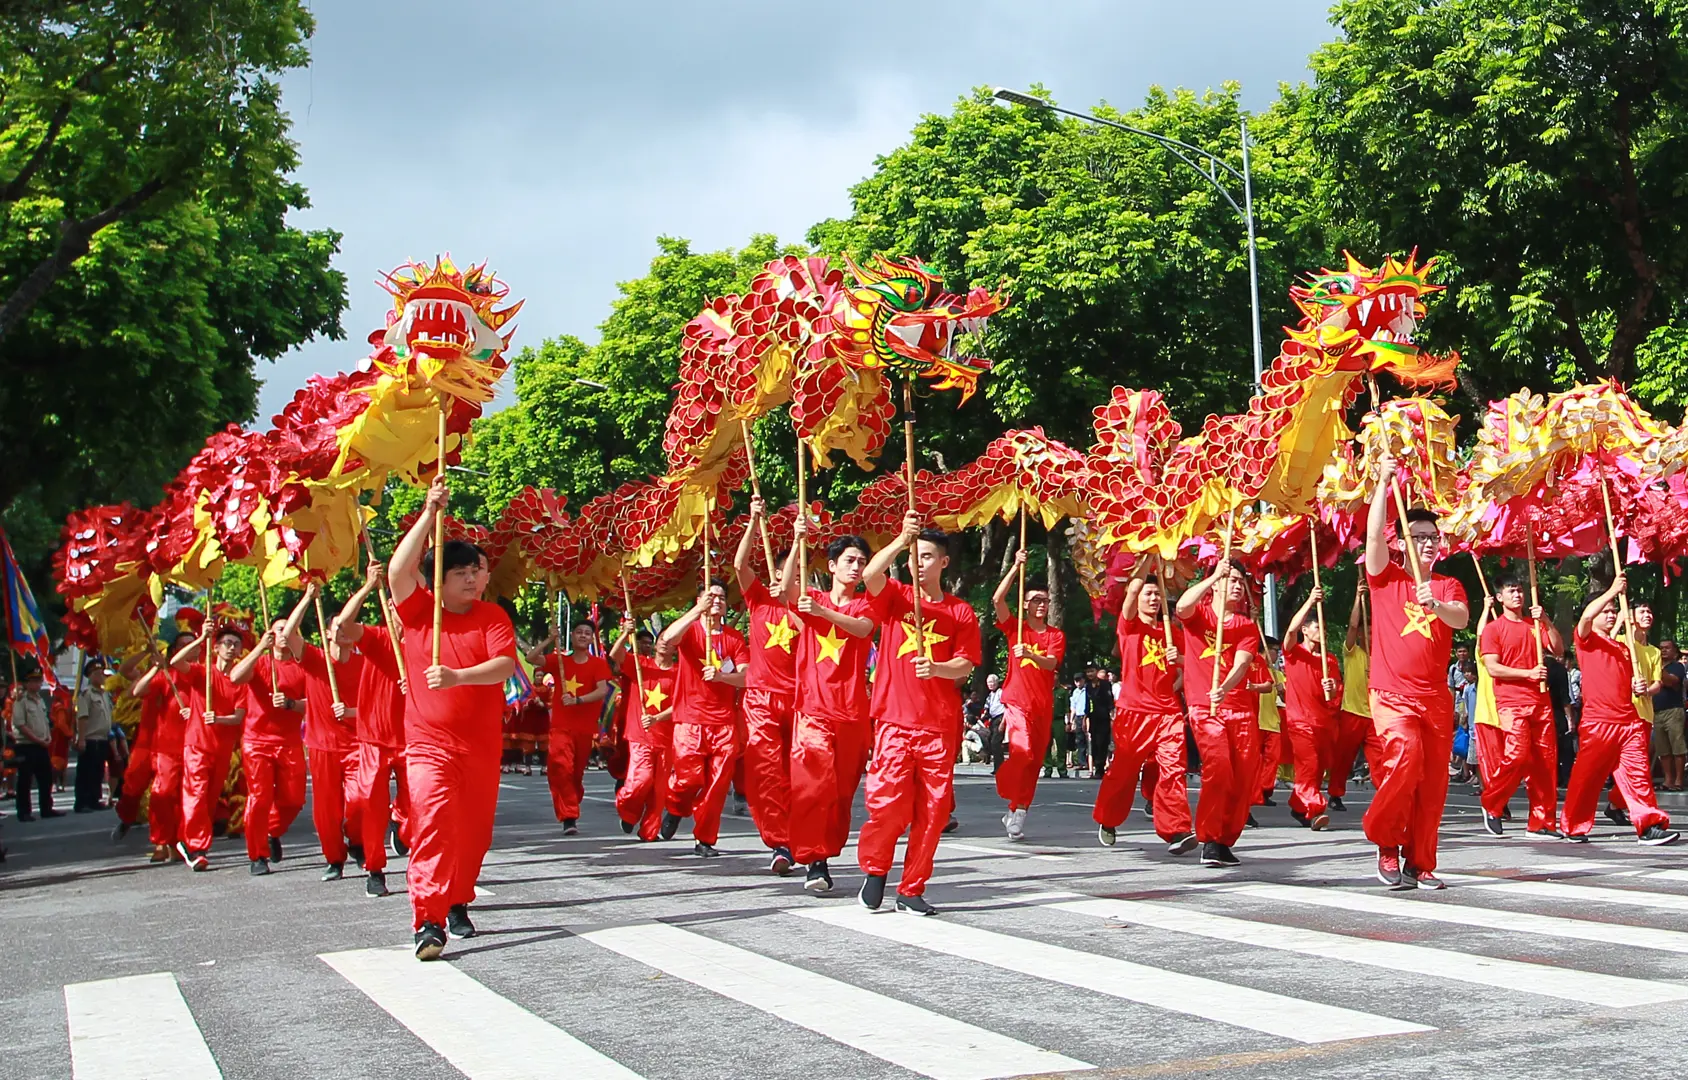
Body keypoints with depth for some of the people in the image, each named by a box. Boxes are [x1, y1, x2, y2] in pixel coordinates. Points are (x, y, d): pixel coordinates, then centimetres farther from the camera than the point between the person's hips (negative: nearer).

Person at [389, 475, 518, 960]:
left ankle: (458, 902, 28)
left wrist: (458, 677, -28)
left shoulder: (492, 616, 4)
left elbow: (505, 665, -11)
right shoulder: (419, 610, 2)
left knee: (474, 829, 8)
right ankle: (429, 921, -21)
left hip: (481, 743, 2)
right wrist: (429, 514, -18)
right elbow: (398, 571, -16)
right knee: (432, 821, -17)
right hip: (428, 741, -2)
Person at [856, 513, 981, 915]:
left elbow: (965, 666, 4)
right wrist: (901, 540, -23)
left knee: (933, 809, -1)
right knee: (887, 801, -11)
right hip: (895, 720, -1)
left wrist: (936, 668, -15)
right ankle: (875, 872, 14)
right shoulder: (895, 597, 8)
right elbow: (870, 575, -13)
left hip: (940, 725, 1)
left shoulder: (960, 612, 9)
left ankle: (912, 890, 11)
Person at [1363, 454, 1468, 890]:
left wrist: (1435, 605, -28)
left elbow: (1462, 618, -7)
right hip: (1393, 693, -3)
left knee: (1433, 781, 1)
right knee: (1404, 759, -23)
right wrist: (1383, 482, -16)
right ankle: (1385, 839, -2)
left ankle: (1419, 863, 11)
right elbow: (1374, 535, -10)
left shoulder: (1448, 586, 13)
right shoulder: (1386, 578, 6)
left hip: (1436, 697, 3)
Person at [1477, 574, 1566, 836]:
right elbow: (1493, 668, -6)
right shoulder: (1493, 629, 3)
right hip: (1511, 701, -5)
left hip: (1540, 701, 5)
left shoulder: (1535, 625, 19)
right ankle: (1491, 805, 2)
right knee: (1517, 754, -19)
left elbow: (1558, 650, 7)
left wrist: (1546, 622, -4)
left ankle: (1542, 822, 6)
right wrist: (1529, 673, -13)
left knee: (1546, 759, 1)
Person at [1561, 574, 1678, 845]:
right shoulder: (1587, 639, 4)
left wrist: (1639, 688, 7)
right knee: (1587, 775, -1)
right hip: (1597, 721, -6)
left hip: (1629, 720, 6)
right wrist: (1613, 590, -14)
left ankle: (1649, 826, -6)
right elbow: (1586, 615, -18)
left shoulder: (1621, 647, 23)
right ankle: (1574, 827, 10)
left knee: (1638, 772, -3)